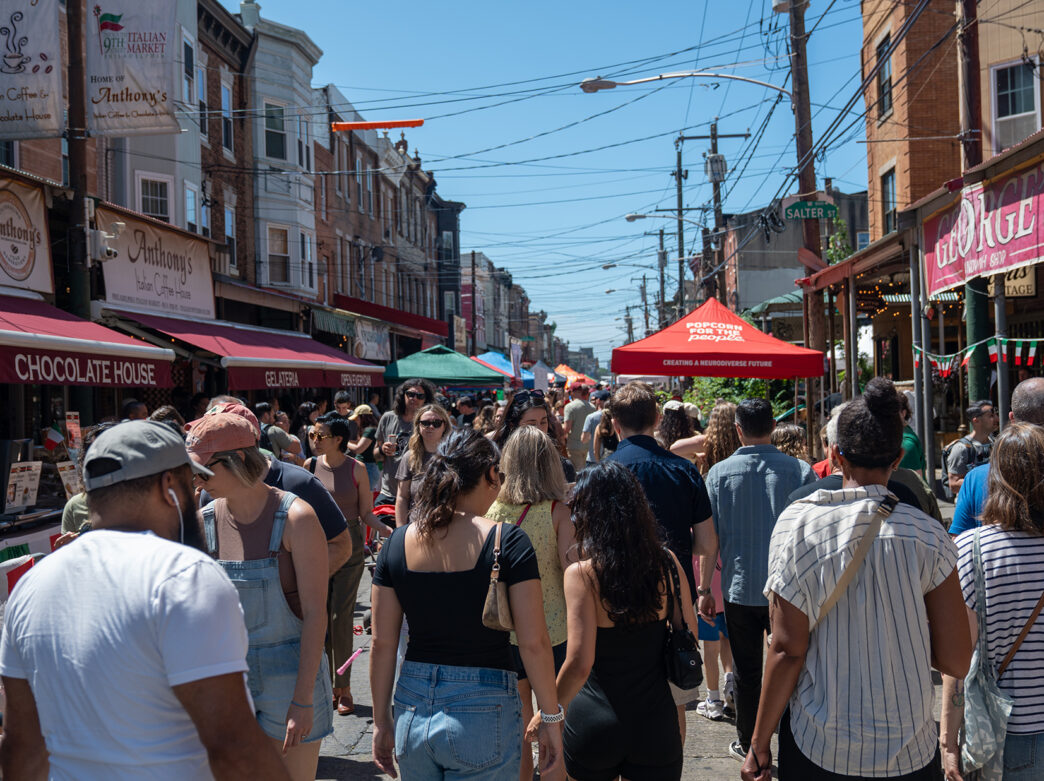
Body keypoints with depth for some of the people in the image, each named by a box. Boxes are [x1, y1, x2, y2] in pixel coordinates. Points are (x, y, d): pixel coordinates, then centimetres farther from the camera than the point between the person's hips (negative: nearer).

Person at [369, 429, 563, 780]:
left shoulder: (398, 541, -1)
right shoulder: (508, 541, -12)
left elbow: (382, 642, 2)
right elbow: (533, 642, -13)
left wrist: (381, 720, 12)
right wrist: (550, 718, -1)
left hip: (413, 709, 4)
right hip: (484, 710, -4)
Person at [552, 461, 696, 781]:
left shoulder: (581, 574, -18)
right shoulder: (667, 563, -6)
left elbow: (579, 664, -21)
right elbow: (691, 636, 5)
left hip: (596, 724, -2)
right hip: (656, 722, 2)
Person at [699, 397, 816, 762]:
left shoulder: (719, 472, -7)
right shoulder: (800, 470, -6)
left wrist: (704, 588, 4)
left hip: (740, 588, 0)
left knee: (746, 671, 13)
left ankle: (747, 745, 26)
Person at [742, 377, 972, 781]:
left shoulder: (796, 524, -12)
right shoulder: (929, 536, -8)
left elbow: (788, 650, -12)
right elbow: (956, 661, -6)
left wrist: (759, 742, -2)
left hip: (817, 748, -1)